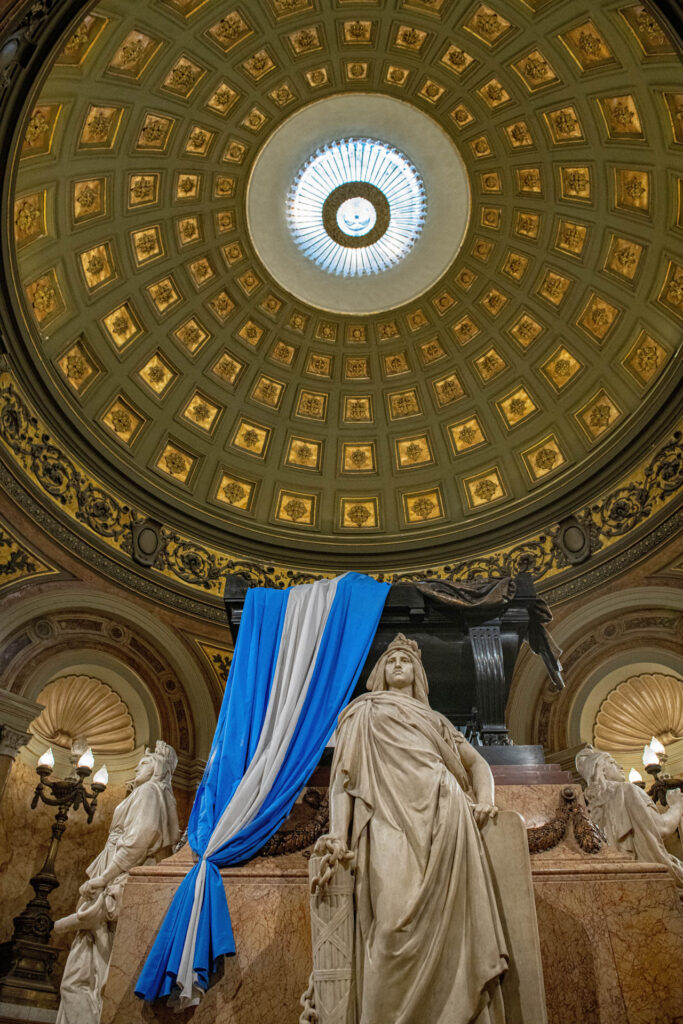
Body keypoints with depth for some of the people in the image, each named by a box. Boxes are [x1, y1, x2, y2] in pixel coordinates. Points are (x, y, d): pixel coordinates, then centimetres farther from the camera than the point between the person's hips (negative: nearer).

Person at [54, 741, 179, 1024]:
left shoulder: (148, 791, -6)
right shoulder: (151, 795, 22)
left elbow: (139, 838, -20)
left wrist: (104, 877, -18)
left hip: (120, 882, -9)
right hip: (119, 881, 9)